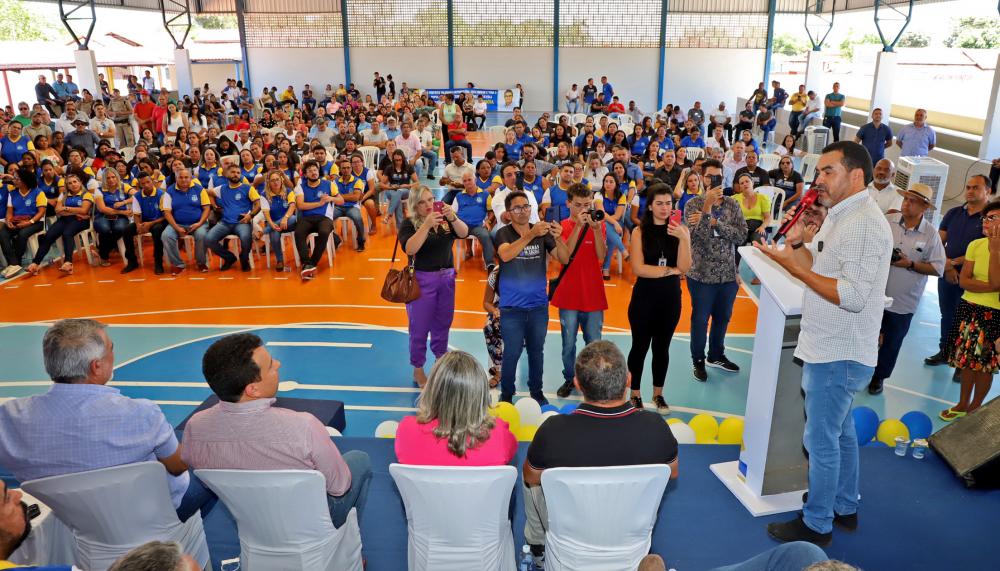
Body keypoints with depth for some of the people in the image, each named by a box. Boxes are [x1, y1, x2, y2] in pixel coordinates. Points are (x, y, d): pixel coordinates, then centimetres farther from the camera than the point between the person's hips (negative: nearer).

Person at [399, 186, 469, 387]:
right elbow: (409, 249, -24)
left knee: (443, 324, 17)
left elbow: (464, 233, -11)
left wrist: (452, 217, -30)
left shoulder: (445, 221, 3)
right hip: (422, 279, -4)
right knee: (420, 327, 4)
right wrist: (427, 224, -32)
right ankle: (418, 370, 17)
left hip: (447, 277, 4)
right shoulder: (409, 224, -8)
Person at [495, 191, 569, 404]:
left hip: (539, 305, 3)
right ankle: (506, 395, 16)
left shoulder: (542, 232, 1)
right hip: (512, 307, -3)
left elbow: (564, 259, -7)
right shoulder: (504, 233, -7)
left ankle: (536, 392, 29)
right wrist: (531, 234, -37)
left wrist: (557, 238, -26)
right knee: (512, 353, 0)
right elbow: (505, 255, -28)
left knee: (536, 351, 14)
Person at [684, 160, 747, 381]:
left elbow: (741, 236, -11)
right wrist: (707, 206, -27)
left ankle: (716, 356, 38)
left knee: (723, 317, 18)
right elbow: (698, 237, -21)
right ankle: (698, 361, 26)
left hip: (728, 274, 4)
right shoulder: (693, 204, -7)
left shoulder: (733, 204, 2)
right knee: (700, 319, 9)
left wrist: (714, 222, -21)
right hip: (702, 274, -4)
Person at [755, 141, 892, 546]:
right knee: (840, 431, 22)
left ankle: (816, 525, 17)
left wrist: (790, 263, -26)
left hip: (839, 355, -10)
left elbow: (853, 296, -27)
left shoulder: (865, 223, -21)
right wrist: (795, 242, -4)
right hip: (830, 348, 10)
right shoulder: (839, 216, 12)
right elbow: (818, 268, 14)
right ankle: (844, 507, 38)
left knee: (821, 441, 1)